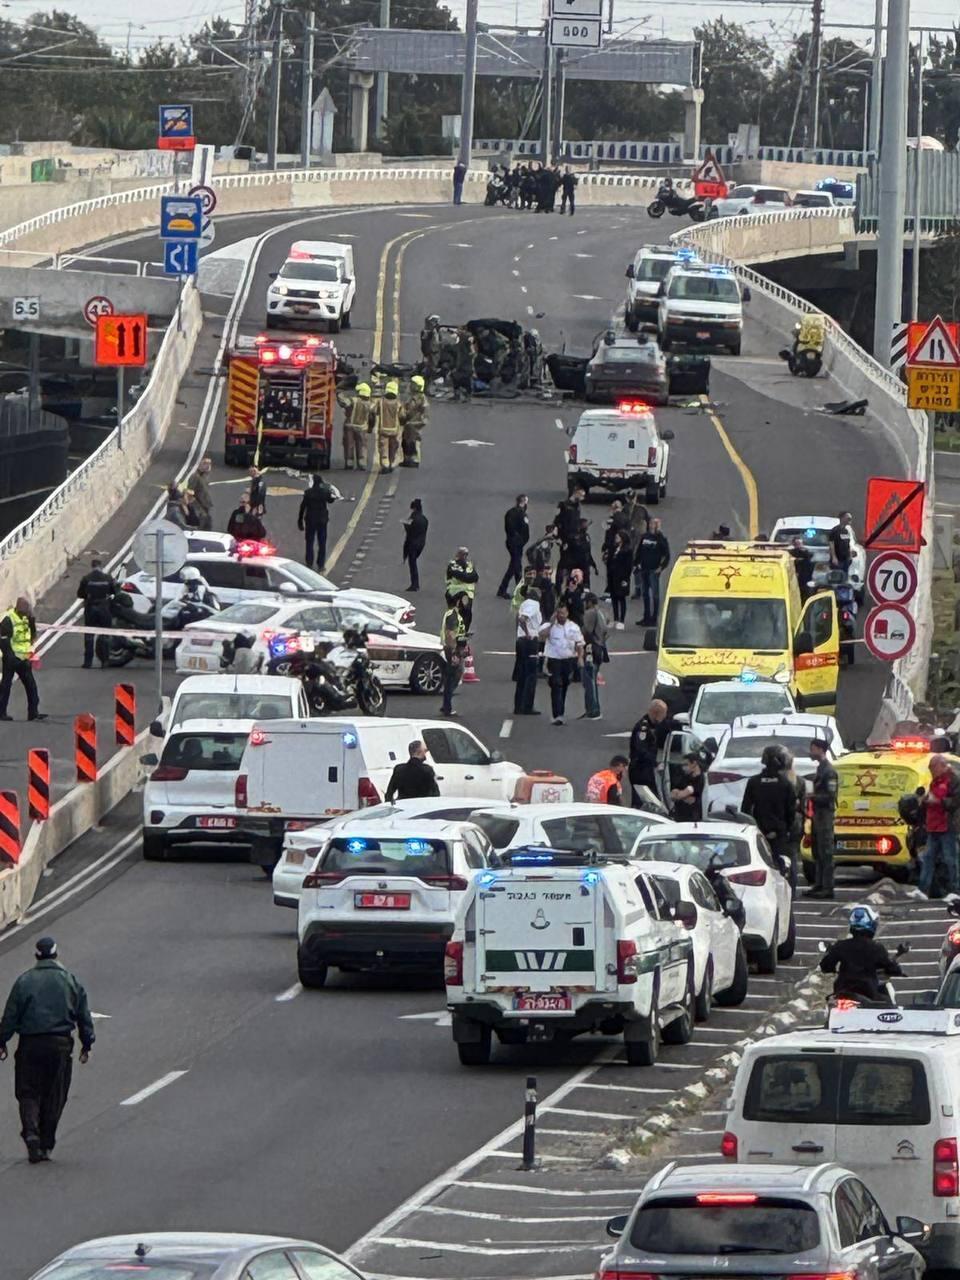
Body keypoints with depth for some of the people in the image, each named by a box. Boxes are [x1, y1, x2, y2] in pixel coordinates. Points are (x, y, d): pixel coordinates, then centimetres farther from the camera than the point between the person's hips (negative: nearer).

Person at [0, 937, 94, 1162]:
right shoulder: (70, 981, 5)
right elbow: (84, 1016, 8)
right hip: (60, 1044, 1)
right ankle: (46, 1145, 10)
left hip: (30, 1044, -1)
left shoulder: (24, 981, 0)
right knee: (54, 1095, 9)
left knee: (28, 1093, 6)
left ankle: (31, 1133, -17)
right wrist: (86, 1044, 16)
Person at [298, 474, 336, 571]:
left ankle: (309, 564, 9)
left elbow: (302, 507, -10)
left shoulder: (308, 493, -13)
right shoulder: (325, 492, -9)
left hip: (310, 520, -1)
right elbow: (331, 500, 13)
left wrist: (300, 520, -2)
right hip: (322, 520, 1)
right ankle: (321, 565, 10)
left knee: (309, 543, 8)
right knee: (322, 544, 10)